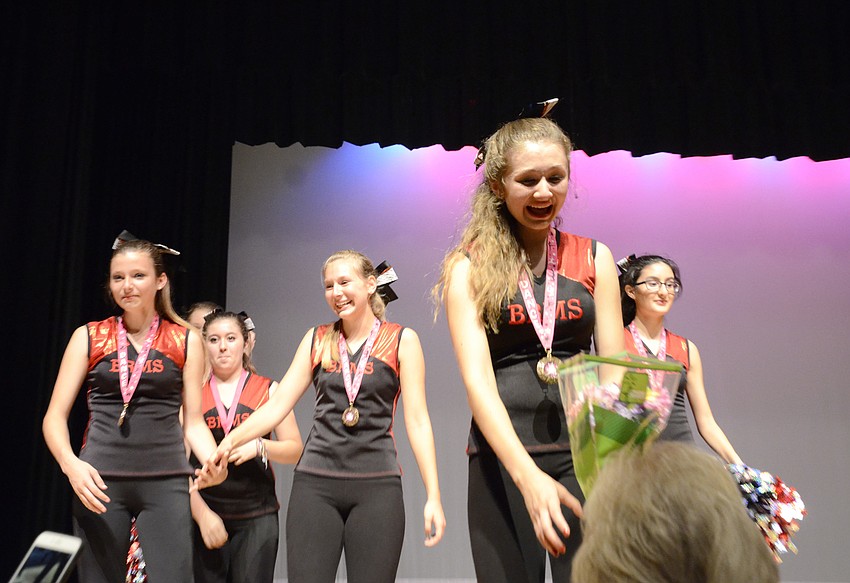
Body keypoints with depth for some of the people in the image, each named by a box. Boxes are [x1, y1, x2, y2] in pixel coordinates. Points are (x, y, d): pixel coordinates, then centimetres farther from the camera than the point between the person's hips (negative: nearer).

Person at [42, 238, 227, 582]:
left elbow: (193, 422, 6)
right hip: (99, 482, 1)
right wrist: (70, 463, -16)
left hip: (165, 482, 0)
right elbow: (54, 417, 4)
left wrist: (214, 462, -14)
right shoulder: (89, 337, 6)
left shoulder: (186, 341, 6)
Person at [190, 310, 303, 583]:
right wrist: (202, 513, -8)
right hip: (206, 514, 1)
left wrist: (259, 446, -16)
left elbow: (295, 450, 2)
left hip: (256, 516, -1)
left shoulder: (268, 390, 5)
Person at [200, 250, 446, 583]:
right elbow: (278, 405, 5)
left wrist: (433, 495, -6)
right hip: (315, 483, 2)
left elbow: (417, 420, -2)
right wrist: (231, 440, -11)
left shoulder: (401, 340, 2)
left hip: (377, 485, -2)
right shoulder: (317, 339, 9)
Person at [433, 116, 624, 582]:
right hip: (502, 458, -1)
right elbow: (477, 379, -11)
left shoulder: (595, 259, 7)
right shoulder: (470, 267, 0)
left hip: (583, 452, 2)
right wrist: (528, 476, -24)